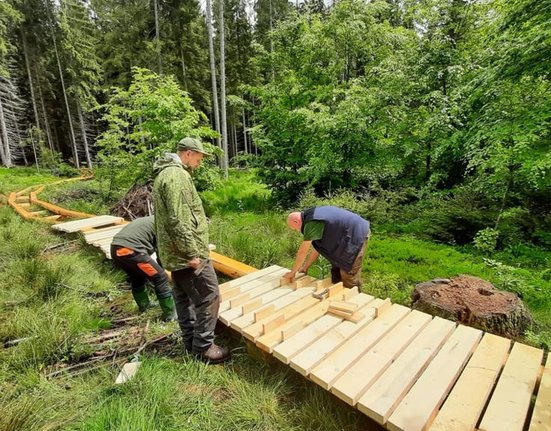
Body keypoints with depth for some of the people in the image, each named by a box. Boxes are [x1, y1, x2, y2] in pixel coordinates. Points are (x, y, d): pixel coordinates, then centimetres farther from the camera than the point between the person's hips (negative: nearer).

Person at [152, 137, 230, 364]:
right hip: (186, 252, -11)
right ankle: (203, 348, 12)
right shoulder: (176, 175, -19)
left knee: (184, 298, 18)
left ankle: (191, 342, 32)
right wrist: (192, 253, -22)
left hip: (175, 252, 11)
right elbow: (178, 221, -26)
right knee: (209, 298, -1)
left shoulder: (167, 173, 16)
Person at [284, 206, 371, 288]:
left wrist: (292, 272, -1)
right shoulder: (313, 216, 10)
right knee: (337, 272, 16)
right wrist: (305, 267, 18)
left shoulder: (311, 223, -20)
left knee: (349, 276, -2)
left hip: (358, 235, -10)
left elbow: (302, 251, -13)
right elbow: (318, 247, 14)